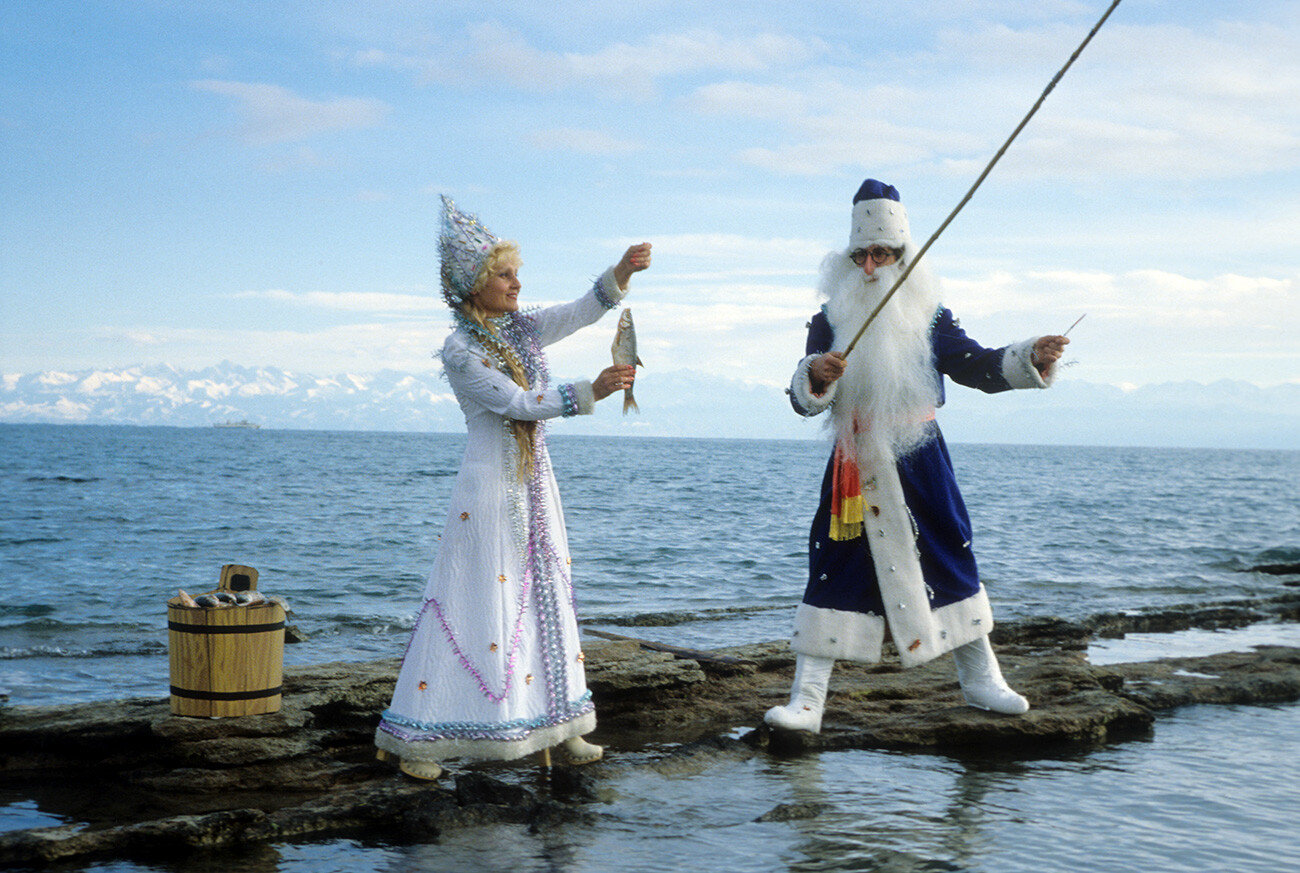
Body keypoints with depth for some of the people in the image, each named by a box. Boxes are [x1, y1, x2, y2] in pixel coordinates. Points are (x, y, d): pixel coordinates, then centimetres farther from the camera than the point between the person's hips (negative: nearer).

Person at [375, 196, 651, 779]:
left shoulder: (521, 328, 9)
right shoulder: (459, 350, -12)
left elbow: (584, 311, 4)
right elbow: (515, 403, -20)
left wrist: (621, 273, -14)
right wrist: (592, 392, -26)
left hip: (534, 487, 8)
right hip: (489, 488, -8)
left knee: (544, 598, 10)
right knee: (474, 604, -6)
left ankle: (557, 729, 18)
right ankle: (415, 742, 3)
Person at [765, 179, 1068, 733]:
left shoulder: (930, 320, 4)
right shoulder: (829, 324, 2)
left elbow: (981, 367, -2)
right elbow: (804, 401, -5)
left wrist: (1030, 359, -20)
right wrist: (815, 375, -28)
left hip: (920, 464, 1)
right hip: (855, 468, -1)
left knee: (949, 563, 9)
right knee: (834, 572, -4)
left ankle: (980, 678, 26)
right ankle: (806, 701, 0)